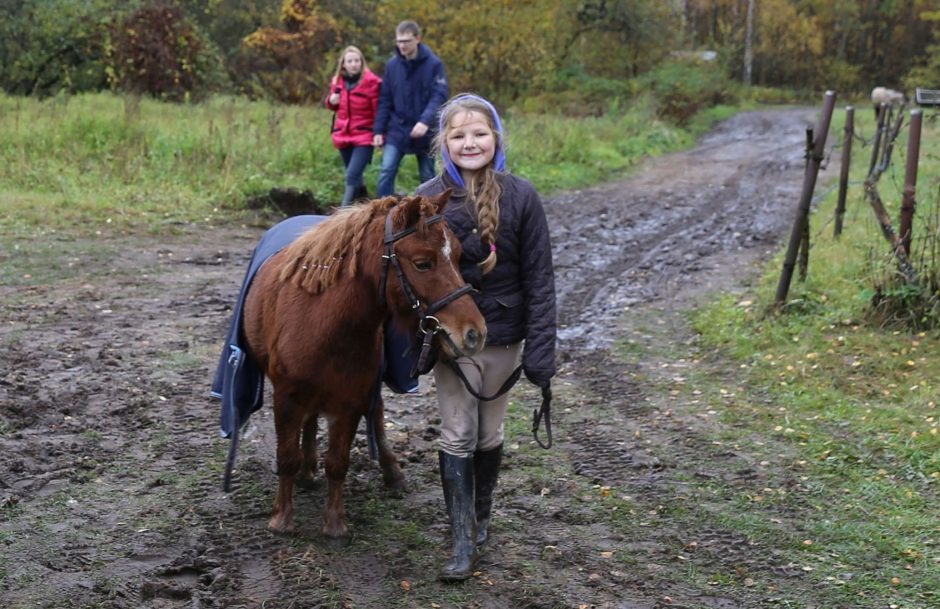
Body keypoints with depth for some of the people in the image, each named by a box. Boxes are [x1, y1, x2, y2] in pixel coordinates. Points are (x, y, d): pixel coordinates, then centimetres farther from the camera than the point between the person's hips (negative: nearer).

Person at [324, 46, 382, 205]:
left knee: (352, 175, -18)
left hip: (364, 137, -6)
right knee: (355, 175, 16)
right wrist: (331, 101, 0)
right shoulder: (338, 81, 6)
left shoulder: (371, 81, -11)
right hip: (343, 136, 6)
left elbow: (379, 110, -10)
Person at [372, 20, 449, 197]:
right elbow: (385, 101, 6)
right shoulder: (392, 65, 2)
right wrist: (378, 130, 0)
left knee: (428, 178, 9)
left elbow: (439, 96, -16)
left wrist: (425, 121, -31)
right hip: (397, 131, 2)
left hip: (425, 133, -2)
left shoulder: (434, 64, -8)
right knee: (386, 173, -10)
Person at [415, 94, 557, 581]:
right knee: (457, 437, 3)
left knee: (489, 435, 15)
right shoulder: (427, 199, -7)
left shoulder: (521, 197, -10)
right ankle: (463, 541, 11)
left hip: (502, 336, 0)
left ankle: (481, 517, 36)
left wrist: (540, 352, -12)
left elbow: (539, 279, -8)